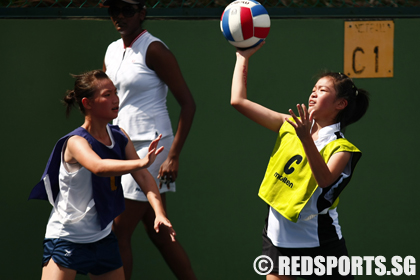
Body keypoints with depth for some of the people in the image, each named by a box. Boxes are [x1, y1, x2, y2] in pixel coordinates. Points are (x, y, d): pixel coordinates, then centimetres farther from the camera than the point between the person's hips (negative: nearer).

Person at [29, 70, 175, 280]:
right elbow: (98, 166, -42)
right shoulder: (76, 142, -21)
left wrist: (159, 212, -22)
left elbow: (143, 177, -6)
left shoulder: (119, 137, 1)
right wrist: (142, 162, -56)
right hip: (66, 237, -7)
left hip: (102, 237, 7)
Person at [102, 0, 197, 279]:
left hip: (150, 147, -8)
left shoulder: (153, 50, -12)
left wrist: (174, 155, -20)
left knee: (120, 232, -7)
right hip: (124, 148, 8)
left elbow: (188, 103, -14)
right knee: (157, 231, 11)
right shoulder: (112, 51, 11)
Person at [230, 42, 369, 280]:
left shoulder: (341, 148, -11)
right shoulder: (290, 126, 4)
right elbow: (239, 101, 5)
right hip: (278, 237, 4)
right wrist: (243, 57, 6)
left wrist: (306, 139, -42)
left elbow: (325, 180, -32)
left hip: (319, 242, -4)